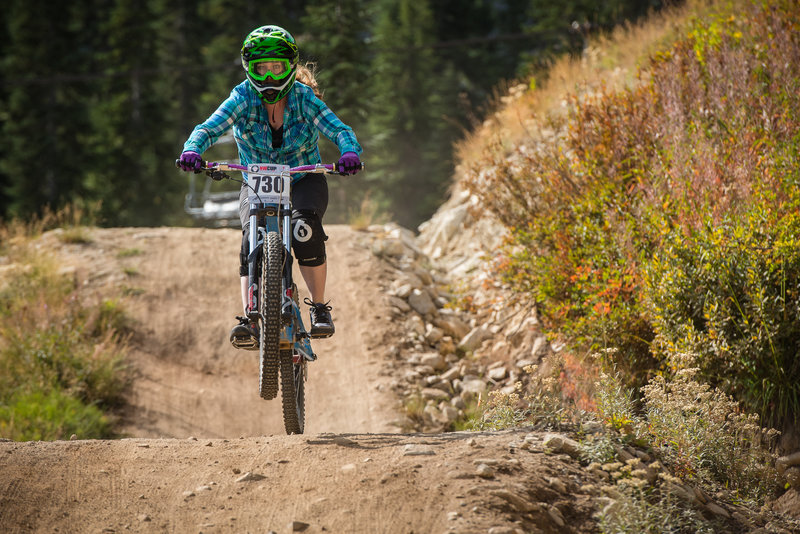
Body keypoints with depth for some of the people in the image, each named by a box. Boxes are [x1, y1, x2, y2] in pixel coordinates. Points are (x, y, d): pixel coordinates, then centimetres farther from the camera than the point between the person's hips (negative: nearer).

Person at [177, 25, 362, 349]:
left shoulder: (304, 98, -15)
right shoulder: (244, 98, -14)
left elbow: (339, 130, -26)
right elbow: (210, 128, -25)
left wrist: (350, 152, -49)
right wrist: (192, 151, -48)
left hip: (304, 180, -1)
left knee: (305, 229, -31)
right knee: (253, 237, -28)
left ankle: (320, 308, -16)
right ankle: (249, 319, -30)